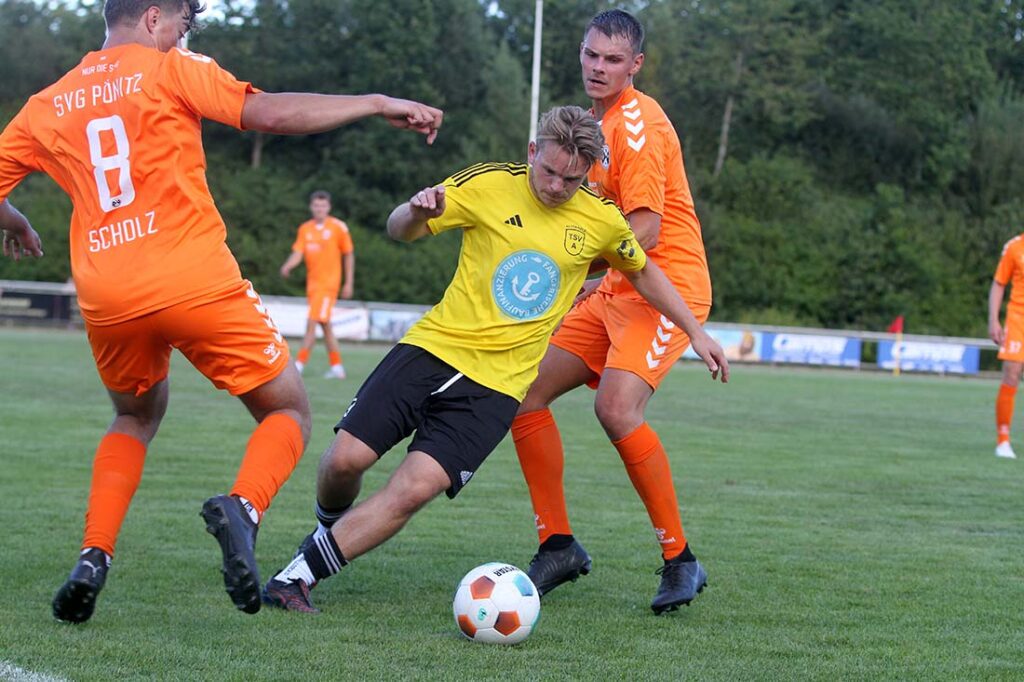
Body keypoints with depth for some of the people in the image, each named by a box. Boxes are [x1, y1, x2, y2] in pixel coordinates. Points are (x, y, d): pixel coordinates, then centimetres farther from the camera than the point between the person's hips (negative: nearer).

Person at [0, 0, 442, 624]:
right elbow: (272, 113, -8)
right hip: (195, 283, -5)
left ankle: (93, 560, 10)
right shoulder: (170, 70, 3)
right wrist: (376, 104, -2)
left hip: (106, 300, 5)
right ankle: (243, 507, -23)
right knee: (289, 412, 9)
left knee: (138, 415, 31)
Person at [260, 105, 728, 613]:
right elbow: (399, 231, 1)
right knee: (345, 459, -11)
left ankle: (299, 575, -9)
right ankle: (330, 527, 25)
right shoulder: (489, 185, -4)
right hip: (434, 345, 0)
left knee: (415, 489, -19)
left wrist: (696, 331, 21)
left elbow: (642, 272, 22)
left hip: (497, 383, 0)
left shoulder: (602, 221, 1)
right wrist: (417, 212, -23)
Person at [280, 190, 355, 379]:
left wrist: (349, 284, -1)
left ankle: (299, 365, -15)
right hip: (312, 283, 6)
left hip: (328, 282, -6)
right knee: (325, 326, 11)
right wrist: (288, 266, -22)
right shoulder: (305, 229, 8)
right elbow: (298, 253, 1)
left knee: (312, 322, -14)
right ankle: (337, 367, 19)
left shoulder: (338, 227, -3)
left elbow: (349, 256, 2)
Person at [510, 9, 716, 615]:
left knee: (617, 407, -29)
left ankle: (680, 560, -17)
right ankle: (559, 545, 9)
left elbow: (644, 229, -21)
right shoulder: (604, 122, 16)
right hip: (616, 292, 10)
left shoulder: (638, 122, -13)